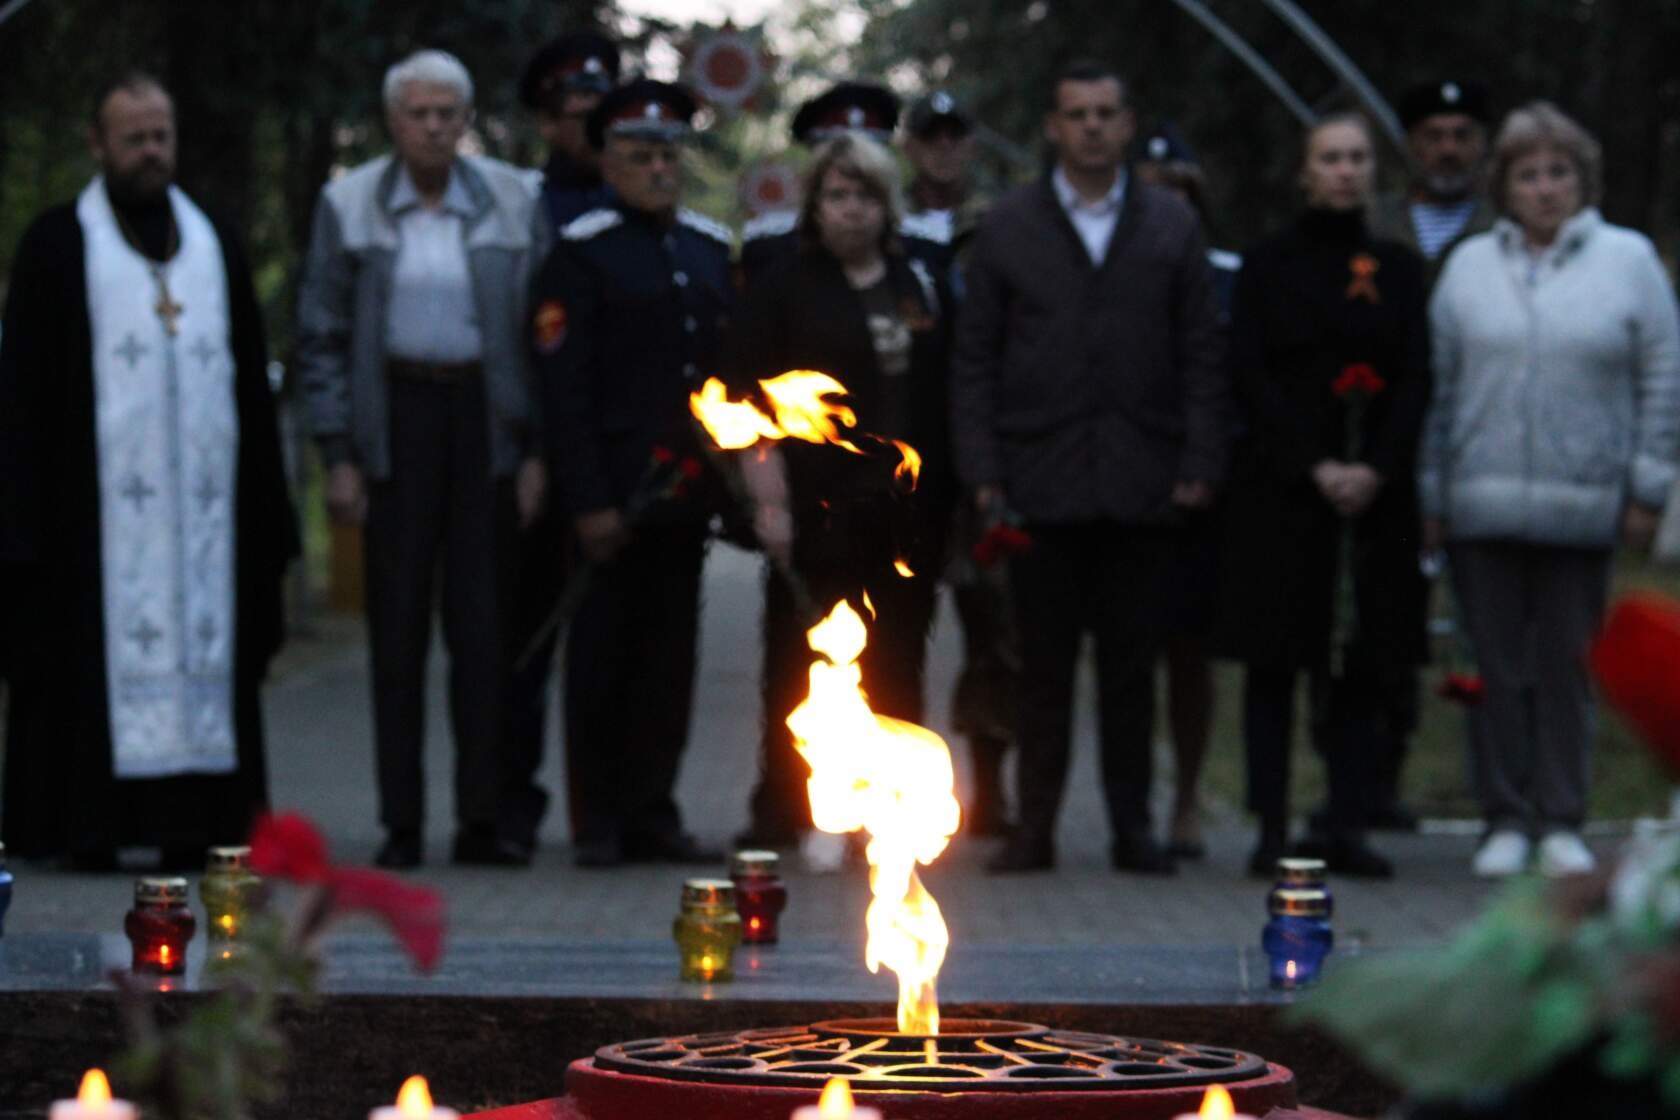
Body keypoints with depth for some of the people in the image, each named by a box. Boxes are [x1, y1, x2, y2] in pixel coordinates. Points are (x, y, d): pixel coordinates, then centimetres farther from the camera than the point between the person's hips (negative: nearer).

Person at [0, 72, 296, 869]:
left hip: (203, 498, 4)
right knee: (101, 648, -5)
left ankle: (190, 823, 4)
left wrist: (264, 505, 8)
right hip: (100, 501, -4)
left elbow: (250, 380, 15)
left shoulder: (216, 245, 14)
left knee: (206, 642, 1)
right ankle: (91, 826, -3)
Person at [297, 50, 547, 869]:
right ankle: (401, 824, 5)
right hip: (395, 419, 0)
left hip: (485, 418, 0)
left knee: (484, 622, -1)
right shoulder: (349, 206, 4)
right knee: (397, 625, 1)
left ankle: (483, 818, 5)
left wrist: (536, 451, 0)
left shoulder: (511, 203, 4)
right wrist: (337, 455, -2)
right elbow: (321, 337, 5)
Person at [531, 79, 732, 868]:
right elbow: (563, 387, -10)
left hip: (685, 489, 5)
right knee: (602, 654, 0)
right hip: (614, 490, -5)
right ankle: (599, 822, 7)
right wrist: (588, 501, -15)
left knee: (670, 654, 8)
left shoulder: (709, 249, 13)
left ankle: (652, 812, 15)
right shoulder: (581, 254, -5)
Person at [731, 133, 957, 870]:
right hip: (819, 511, -3)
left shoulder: (922, 289, 15)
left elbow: (945, 398, 17)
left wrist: (945, 502, 10)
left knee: (897, 669, 5)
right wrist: (769, 498, -9)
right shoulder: (784, 290, 4)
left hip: (906, 514, 3)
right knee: (805, 666, -4)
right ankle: (800, 817, 1)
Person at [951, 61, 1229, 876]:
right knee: (1042, 667, 2)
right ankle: (1034, 828, 8)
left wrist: (1199, 468, -1)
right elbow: (974, 359, 6)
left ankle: (1131, 826, 12)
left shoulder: (1172, 226, 9)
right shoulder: (1008, 227, 8)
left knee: (1132, 664, 4)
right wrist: (982, 472, -2)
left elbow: (1202, 357, 7)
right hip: (1041, 486, 0)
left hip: (1140, 488, 1)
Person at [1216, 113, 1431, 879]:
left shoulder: (1398, 269, 11)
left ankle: (1348, 828, 7)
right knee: (1273, 659, -2)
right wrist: (1314, 467, -13)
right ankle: (1271, 830, 1)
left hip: (1375, 493, 2)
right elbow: (1251, 376, -3)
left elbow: (1416, 381, 5)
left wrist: (1377, 469, -10)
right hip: (1278, 491, -2)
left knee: (1361, 659, 2)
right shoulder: (1269, 265, 4)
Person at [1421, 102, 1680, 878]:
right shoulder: (1469, 267, 10)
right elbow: (1438, 386, 8)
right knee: (1498, 668, 3)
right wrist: (1430, 494, 3)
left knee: (1568, 668, 3)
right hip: (1482, 507, 1)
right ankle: (1505, 821, 11)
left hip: (1583, 510, -1)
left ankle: (1562, 823, 10)